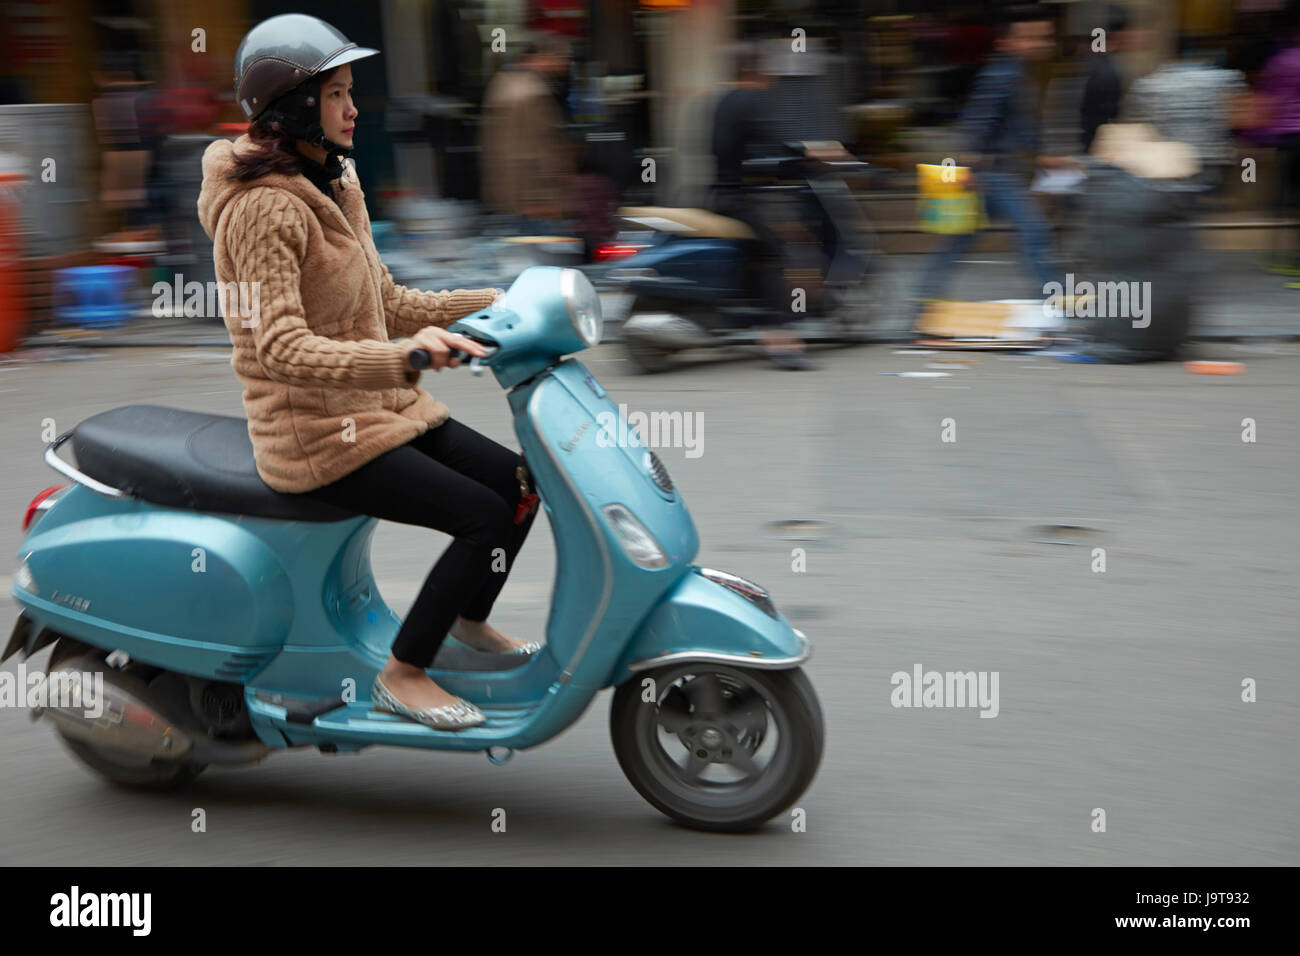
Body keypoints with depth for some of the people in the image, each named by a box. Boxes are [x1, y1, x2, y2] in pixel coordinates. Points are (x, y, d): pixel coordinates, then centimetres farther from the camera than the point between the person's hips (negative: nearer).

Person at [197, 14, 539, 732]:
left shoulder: (329, 187, 11)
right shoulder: (263, 207, -19)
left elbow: (387, 305, 15)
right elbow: (283, 348, -30)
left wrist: (493, 301, 7)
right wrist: (404, 356, -43)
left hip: (375, 406, 9)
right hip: (316, 434, -9)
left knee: (519, 481, 6)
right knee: (486, 518, -17)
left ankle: (469, 621, 26)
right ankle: (400, 677, -3)